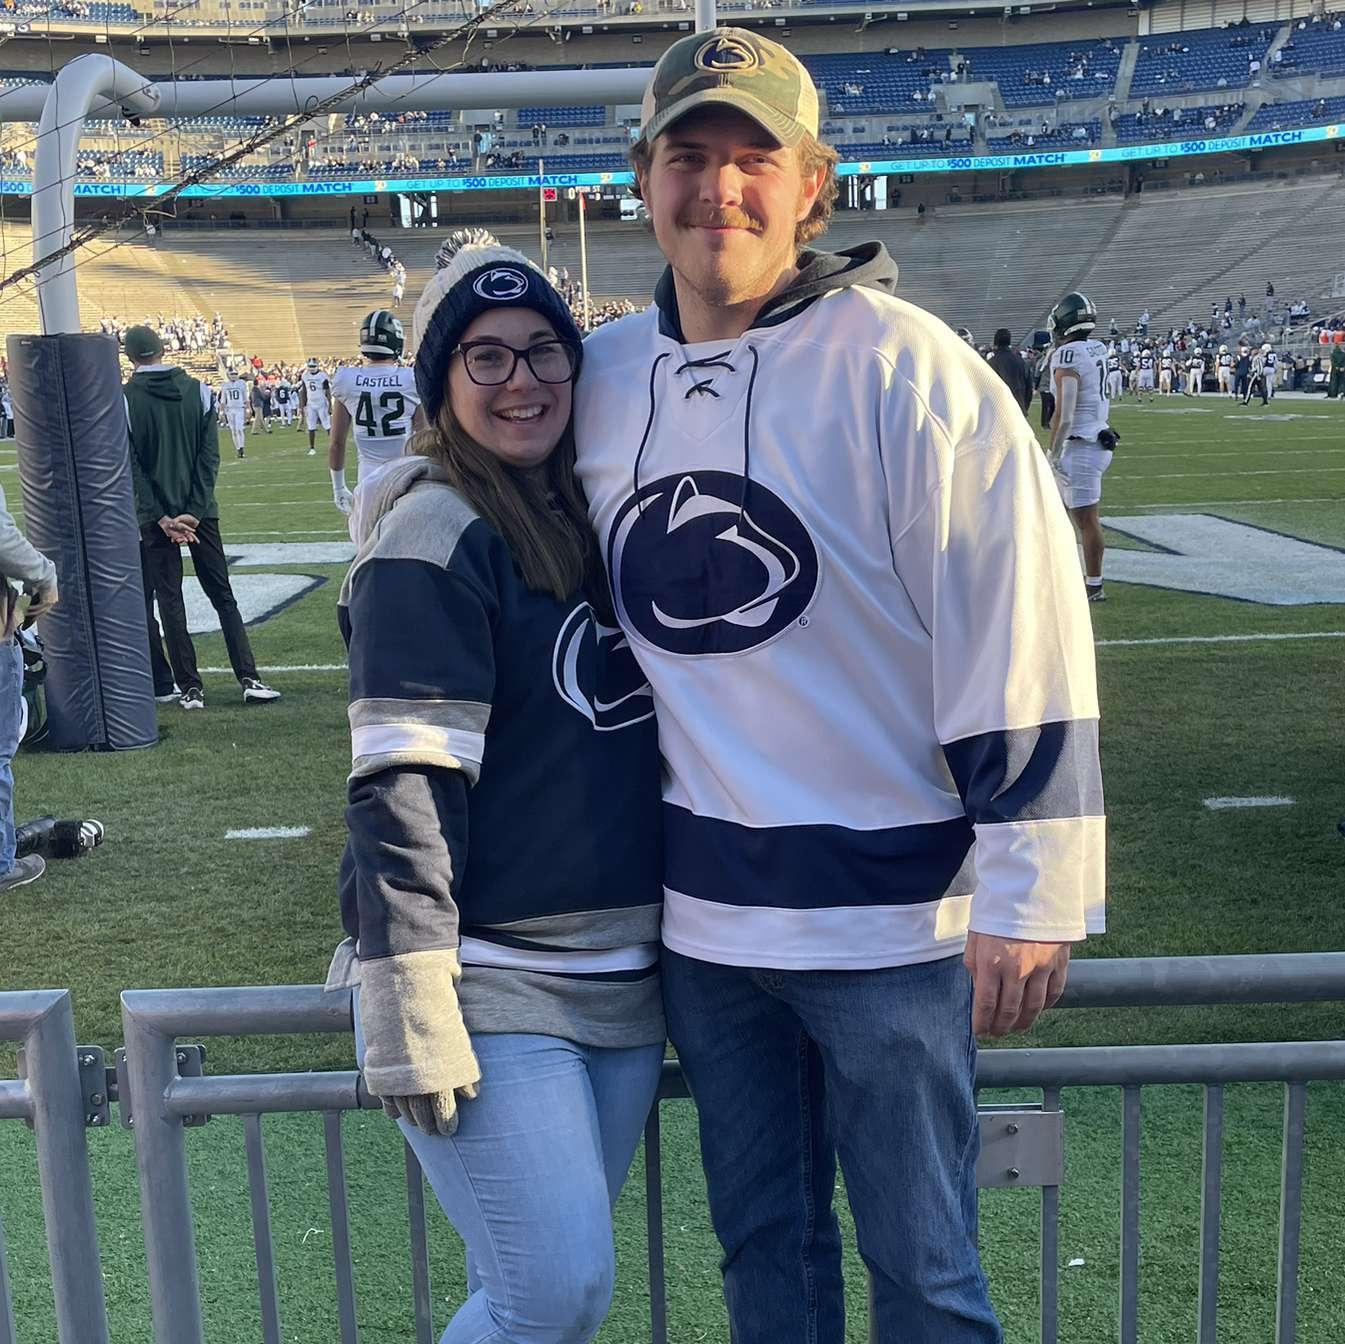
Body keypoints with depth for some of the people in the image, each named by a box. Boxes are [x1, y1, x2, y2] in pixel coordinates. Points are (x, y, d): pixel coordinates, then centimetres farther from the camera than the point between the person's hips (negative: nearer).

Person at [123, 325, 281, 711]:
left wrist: (160, 517, -8)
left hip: (155, 516, -2)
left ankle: (190, 688, 6)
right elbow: (209, 458, -4)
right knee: (222, 596, 7)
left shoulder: (123, 401, -5)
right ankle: (250, 680, 1)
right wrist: (194, 512, -6)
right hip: (199, 511, 2)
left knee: (170, 602, 5)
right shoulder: (199, 392, 2)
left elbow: (133, 468, -8)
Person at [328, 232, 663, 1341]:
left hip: (625, 977, 7)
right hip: (490, 983, -7)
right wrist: (409, 1011, -21)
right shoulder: (435, 532, -13)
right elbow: (403, 784, -18)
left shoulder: (594, 513, 11)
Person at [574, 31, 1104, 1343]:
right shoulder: (603, 380, 3)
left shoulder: (902, 365, -13)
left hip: (889, 912, -4)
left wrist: (1029, 893, -14)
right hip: (701, 911, 5)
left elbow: (1021, 635, -14)